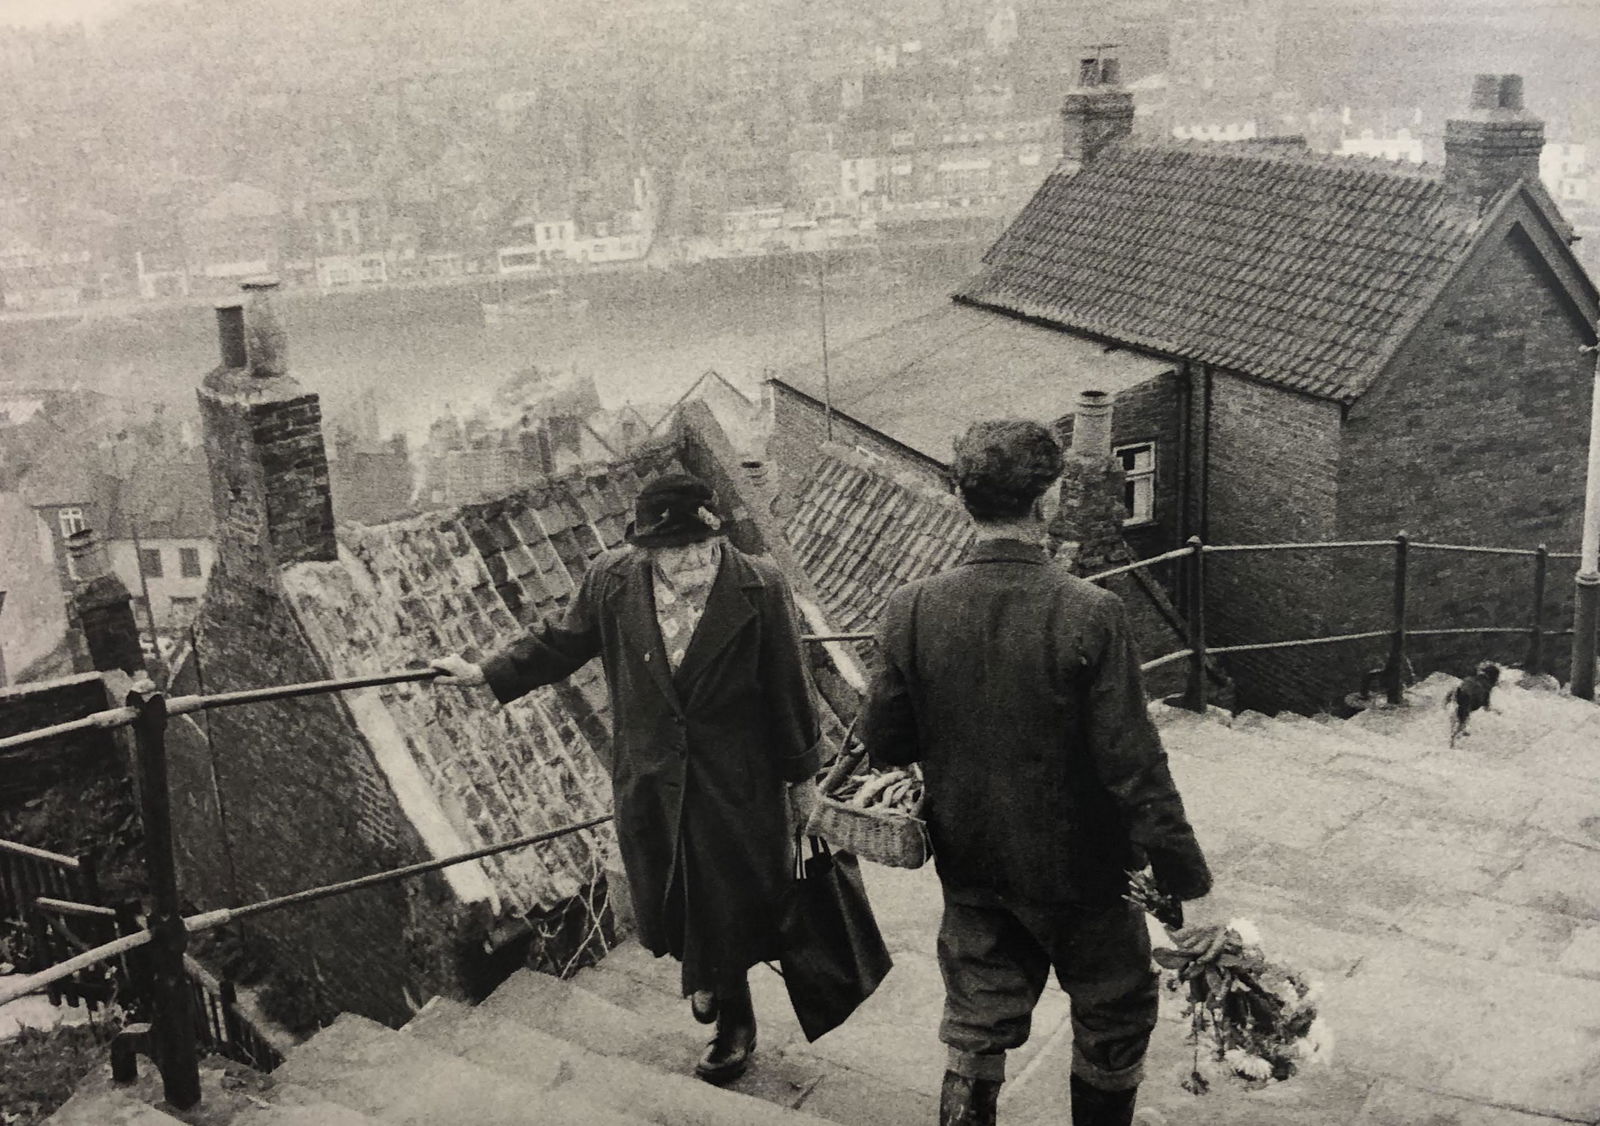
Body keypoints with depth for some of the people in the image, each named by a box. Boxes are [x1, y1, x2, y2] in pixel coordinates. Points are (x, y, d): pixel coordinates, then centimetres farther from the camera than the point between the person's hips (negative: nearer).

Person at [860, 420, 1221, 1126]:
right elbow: (1135, 767, -22)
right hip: (1080, 869, -3)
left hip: (971, 864, 3)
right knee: (1116, 1017, 21)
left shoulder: (912, 611, -13)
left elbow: (884, 743, -4)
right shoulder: (1090, 616, -23)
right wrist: (1188, 886, -14)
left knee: (976, 1037, 17)